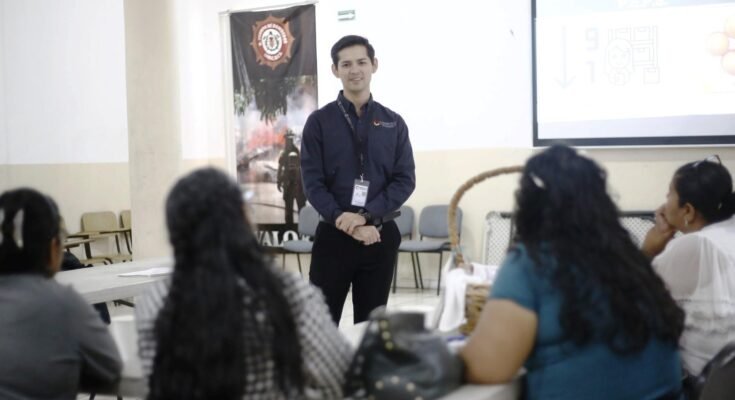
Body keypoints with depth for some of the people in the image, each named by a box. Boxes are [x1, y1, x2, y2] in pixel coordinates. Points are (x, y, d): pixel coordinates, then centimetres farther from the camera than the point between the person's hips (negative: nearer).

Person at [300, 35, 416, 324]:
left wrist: (366, 216, -13)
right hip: (333, 234, -2)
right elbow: (312, 182, -3)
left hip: (380, 235, 2)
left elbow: (405, 180, 1)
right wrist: (346, 223, -16)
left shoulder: (393, 123, 8)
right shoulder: (319, 122, 3)